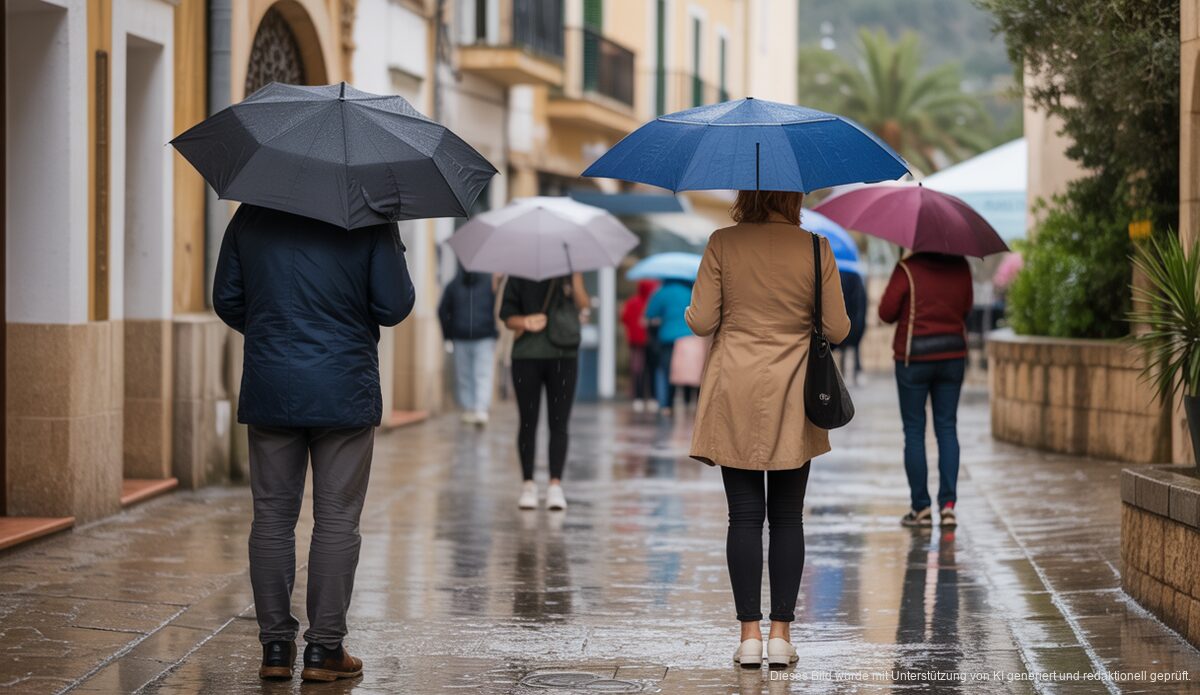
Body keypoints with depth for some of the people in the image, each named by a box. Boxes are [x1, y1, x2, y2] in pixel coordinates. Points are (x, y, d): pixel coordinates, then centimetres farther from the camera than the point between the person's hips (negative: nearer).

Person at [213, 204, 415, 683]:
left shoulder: (250, 216, 4)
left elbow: (226, 301, 9)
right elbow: (394, 307, -8)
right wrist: (394, 252, 12)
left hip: (269, 390, 3)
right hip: (344, 391, -3)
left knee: (273, 517, 9)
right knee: (337, 520, 4)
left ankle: (275, 646, 10)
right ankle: (324, 649, 4)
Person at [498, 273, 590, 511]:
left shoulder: (567, 273, 7)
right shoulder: (519, 277, 5)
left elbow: (583, 306, -3)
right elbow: (507, 316, 3)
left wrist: (575, 280, -18)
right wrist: (525, 322, -18)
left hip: (563, 356, 0)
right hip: (526, 356, 0)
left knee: (558, 424, -2)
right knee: (528, 422, 3)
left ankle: (556, 485, -2)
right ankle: (528, 484, 12)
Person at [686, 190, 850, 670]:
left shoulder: (722, 244, -5)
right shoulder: (815, 248, -5)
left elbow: (701, 322, -5)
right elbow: (837, 329, -3)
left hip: (736, 396, 0)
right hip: (792, 400, 0)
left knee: (744, 516, 3)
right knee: (787, 517, 7)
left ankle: (750, 635, 2)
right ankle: (781, 634, 6)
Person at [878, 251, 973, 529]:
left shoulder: (908, 269, -14)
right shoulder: (960, 267, -1)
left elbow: (886, 313, -8)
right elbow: (966, 308, 11)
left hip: (914, 358, -4)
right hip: (953, 354, 4)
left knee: (914, 431, 4)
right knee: (947, 428, 9)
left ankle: (921, 508, 5)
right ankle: (948, 503, 1)